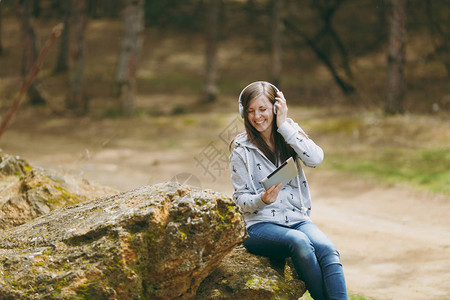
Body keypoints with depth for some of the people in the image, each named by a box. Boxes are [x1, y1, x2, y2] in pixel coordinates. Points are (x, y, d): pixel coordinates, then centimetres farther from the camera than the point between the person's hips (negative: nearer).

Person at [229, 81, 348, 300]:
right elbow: (240, 199, 2)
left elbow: (315, 159, -8)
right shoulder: (242, 149, 4)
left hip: (297, 219, 3)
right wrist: (263, 199, -20)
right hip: (260, 224, -3)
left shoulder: (290, 133, 11)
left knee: (326, 248, -29)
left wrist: (284, 125, -8)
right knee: (300, 242, -35)